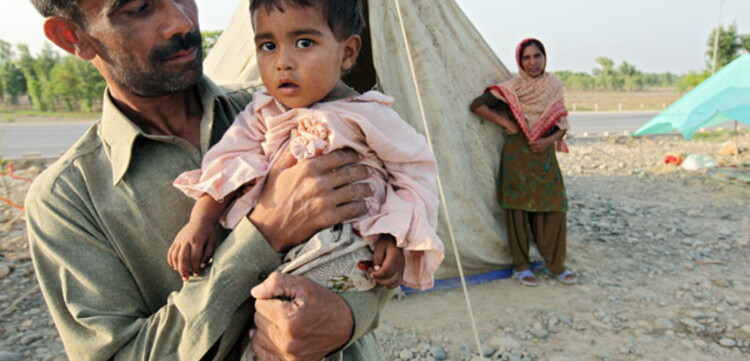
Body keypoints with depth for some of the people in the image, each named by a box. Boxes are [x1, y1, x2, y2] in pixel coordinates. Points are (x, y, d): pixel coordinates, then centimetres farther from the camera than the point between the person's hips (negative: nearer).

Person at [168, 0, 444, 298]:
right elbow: (229, 162, 2)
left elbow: (415, 170, -2)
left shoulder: (368, 117, -7)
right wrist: (201, 219, -12)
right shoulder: (262, 113, 6)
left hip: (345, 246, -4)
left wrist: (395, 240, -12)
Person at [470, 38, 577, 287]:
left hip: (545, 156, 4)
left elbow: (562, 125, 11)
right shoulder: (512, 88, -3)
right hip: (517, 155, -3)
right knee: (518, 209, 0)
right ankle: (521, 266, 15)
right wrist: (505, 123, -9)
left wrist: (548, 140, -9)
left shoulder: (554, 86, 8)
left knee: (554, 208, 2)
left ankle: (554, 264, 20)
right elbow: (478, 105, -6)